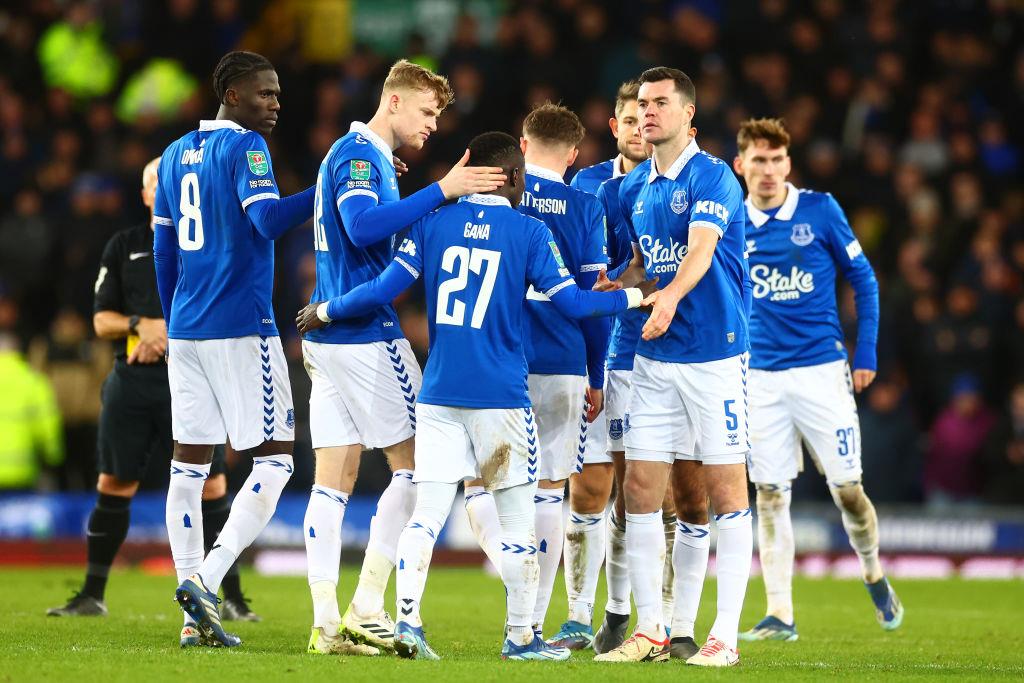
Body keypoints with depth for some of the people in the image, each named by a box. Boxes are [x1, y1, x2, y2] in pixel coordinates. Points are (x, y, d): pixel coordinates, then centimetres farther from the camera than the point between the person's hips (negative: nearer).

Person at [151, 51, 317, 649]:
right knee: (275, 458, -2)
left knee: (190, 461, 7)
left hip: (186, 329, 8)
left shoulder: (176, 155, 16)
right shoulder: (245, 147, -7)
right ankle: (206, 580, -16)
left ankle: (195, 601, 5)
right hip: (241, 329, -8)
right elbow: (269, 220, -23)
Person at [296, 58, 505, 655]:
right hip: (365, 336, -10)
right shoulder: (358, 154, -11)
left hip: (328, 336, 10)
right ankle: (367, 608, -5)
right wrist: (442, 191, -29)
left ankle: (326, 620, 1)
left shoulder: (365, 155, 20)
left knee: (333, 480, 4)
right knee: (417, 463, -2)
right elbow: (364, 227, -27)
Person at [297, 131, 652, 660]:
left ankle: (407, 619, -11)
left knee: (427, 513, 2)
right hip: (502, 398, -3)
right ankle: (520, 635, 12)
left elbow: (385, 288, 1)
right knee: (518, 519, 8)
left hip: (438, 394, 3)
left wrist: (326, 311, 16)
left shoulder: (432, 222, 4)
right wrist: (634, 297, 11)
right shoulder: (529, 232, -3)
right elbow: (572, 303, -4)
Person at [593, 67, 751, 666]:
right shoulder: (634, 187, 13)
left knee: (725, 492, -3)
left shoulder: (712, 177, -8)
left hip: (715, 352, -7)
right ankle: (652, 631, 8)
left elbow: (700, 251, -25)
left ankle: (725, 635, 0)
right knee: (640, 489, 1)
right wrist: (600, 290, 8)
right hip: (654, 359, 7)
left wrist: (671, 297, -42)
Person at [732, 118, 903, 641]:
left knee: (847, 488, -2)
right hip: (760, 377, 2)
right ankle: (780, 616, 5)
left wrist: (865, 353, -1)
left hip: (821, 370, -2)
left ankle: (874, 575, 26)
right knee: (770, 495, 0)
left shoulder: (819, 210, -2)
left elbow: (863, 279, 4)